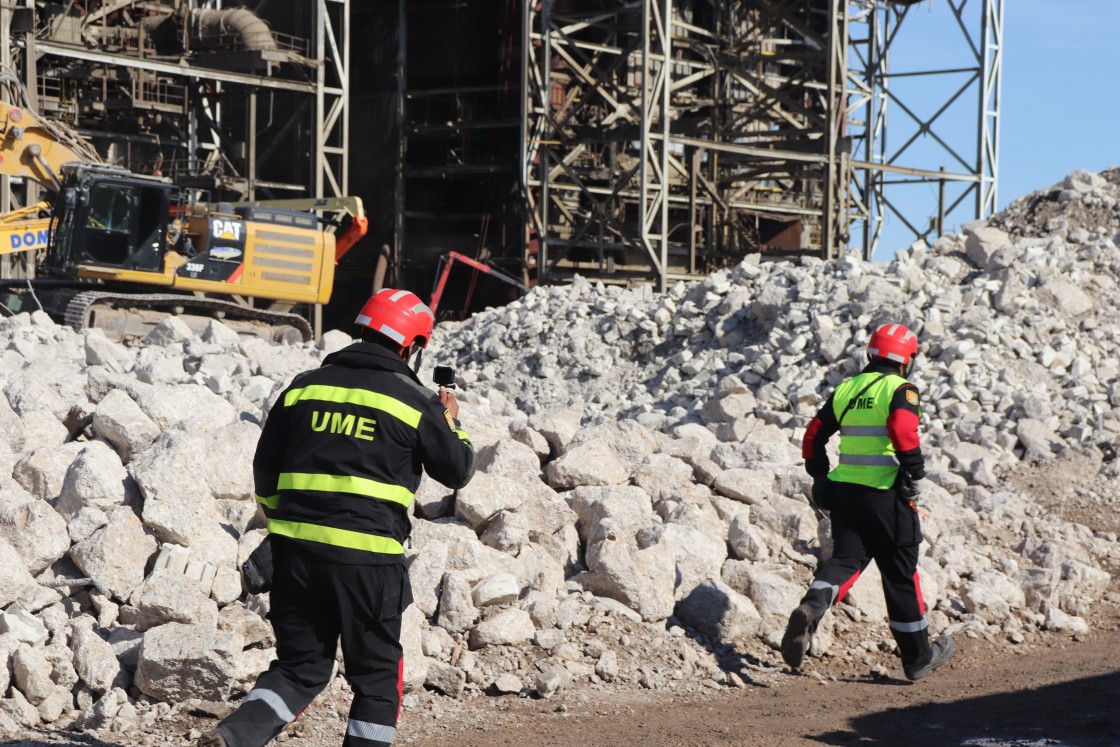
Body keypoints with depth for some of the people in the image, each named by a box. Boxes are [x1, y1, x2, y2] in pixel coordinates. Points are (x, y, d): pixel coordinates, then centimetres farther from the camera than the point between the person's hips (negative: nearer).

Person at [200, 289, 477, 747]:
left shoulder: (305, 386, 11)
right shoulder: (413, 400, 0)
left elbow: (265, 472, 13)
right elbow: (457, 471, 9)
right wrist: (451, 421, 28)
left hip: (295, 549, 4)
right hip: (367, 556, -4)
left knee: (299, 666, 14)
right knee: (376, 675, 9)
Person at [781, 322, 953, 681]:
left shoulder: (845, 390, 13)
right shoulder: (900, 390, -5)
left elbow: (813, 437, 15)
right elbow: (903, 431, -24)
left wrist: (820, 477, 25)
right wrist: (915, 472, -13)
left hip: (843, 491, 4)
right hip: (886, 494, -4)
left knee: (845, 559, 4)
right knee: (900, 574, 7)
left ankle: (812, 607, -29)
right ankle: (918, 656, 18)